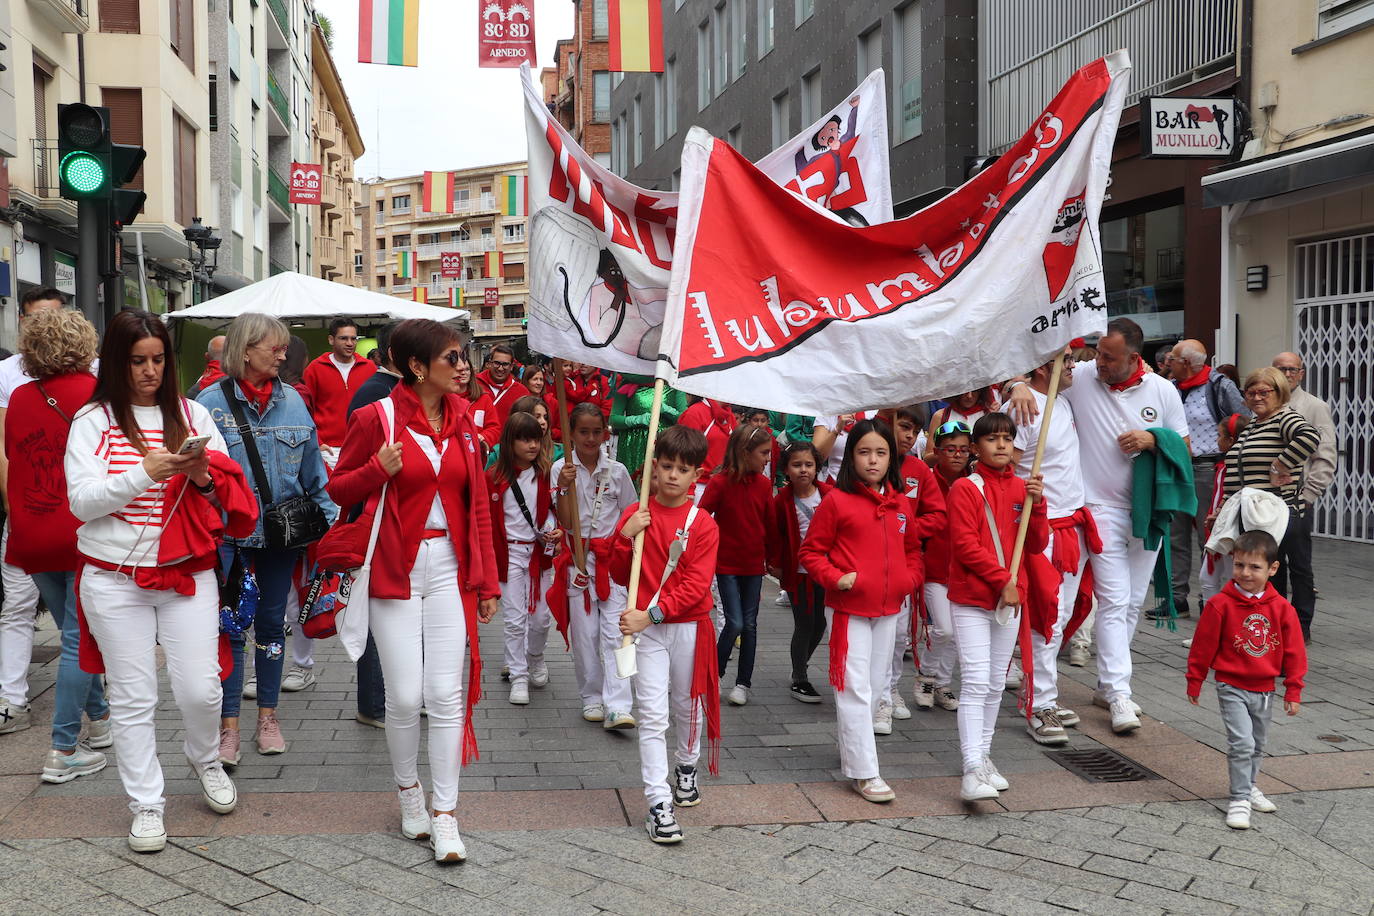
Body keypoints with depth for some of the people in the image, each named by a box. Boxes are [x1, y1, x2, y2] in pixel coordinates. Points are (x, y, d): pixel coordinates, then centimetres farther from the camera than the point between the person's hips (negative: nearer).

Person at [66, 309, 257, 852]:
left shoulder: (192, 414, 7)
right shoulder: (92, 420, -1)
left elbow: (230, 495, 7)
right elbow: (81, 501, -10)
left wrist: (203, 477, -14)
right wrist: (146, 472, -21)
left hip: (187, 576, 2)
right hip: (115, 579, -1)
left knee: (200, 688, -2)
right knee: (132, 697, 5)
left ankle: (204, 757, 30)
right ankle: (145, 805, 18)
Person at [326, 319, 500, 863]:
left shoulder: (461, 420, 7)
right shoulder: (376, 419, -6)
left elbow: (477, 502, 10)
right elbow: (338, 489, 3)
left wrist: (487, 580, 9)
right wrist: (378, 470, -18)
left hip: (449, 568, 3)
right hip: (396, 570, -3)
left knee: (448, 693, -2)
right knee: (405, 696, -2)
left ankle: (444, 815, 7)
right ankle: (408, 792, 25)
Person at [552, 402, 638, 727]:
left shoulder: (617, 471, 4)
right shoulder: (561, 469, -2)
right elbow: (568, 525, -8)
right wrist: (564, 487, -20)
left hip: (613, 558, 1)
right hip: (578, 558, 0)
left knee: (614, 631, -8)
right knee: (585, 632, 2)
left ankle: (617, 707, -13)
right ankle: (592, 698, 17)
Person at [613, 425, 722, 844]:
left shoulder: (703, 524, -6)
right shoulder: (635, 515, 0)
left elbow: (696, 585, -13)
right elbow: (620, 575, 3)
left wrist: (651, 614, -21)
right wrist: (625, 536, -14)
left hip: (689, 627, 0)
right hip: (646, 627, 0)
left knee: (687, 705, 17)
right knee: (653, 715, -5)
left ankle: (686, 767, 44)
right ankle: (659, 804, -4)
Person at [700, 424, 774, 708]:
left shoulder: (764, 484, 0)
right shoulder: (720, 482, -13)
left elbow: (768, 524, 9)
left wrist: (771, 557, 12)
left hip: (754, 564, 4)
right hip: (727, 564, -4)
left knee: (750, 624, 7)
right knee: (735, 623, -8)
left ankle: (743, 682, 17)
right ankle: (713, 673, 13)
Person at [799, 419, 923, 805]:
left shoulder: (902, 504, 8)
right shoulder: (836, 502, -8)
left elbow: (912, 548, 21)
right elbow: (811, 551, -4)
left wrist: (910, 578, 4)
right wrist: (835, 578, -17)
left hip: (888, 608, 6)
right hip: (848, 609, -6)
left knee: (878, 684, 15)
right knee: (855, 688, -5)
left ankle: (851, 750, 33)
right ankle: (864, 772, -1)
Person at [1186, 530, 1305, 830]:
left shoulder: (1281, 608, -5)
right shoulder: (1220, 605, -14)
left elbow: (1294, 651, 2)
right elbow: (1202, 646, -5)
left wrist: (1293, 690, 3)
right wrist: (1194, 682, 1)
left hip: (1264, 690, 4)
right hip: (1232, 687, -4)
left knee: (1257, 745, 19)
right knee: (1241, 743, -13)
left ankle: (1249, 786, 39)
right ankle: (1239, 799, -2)